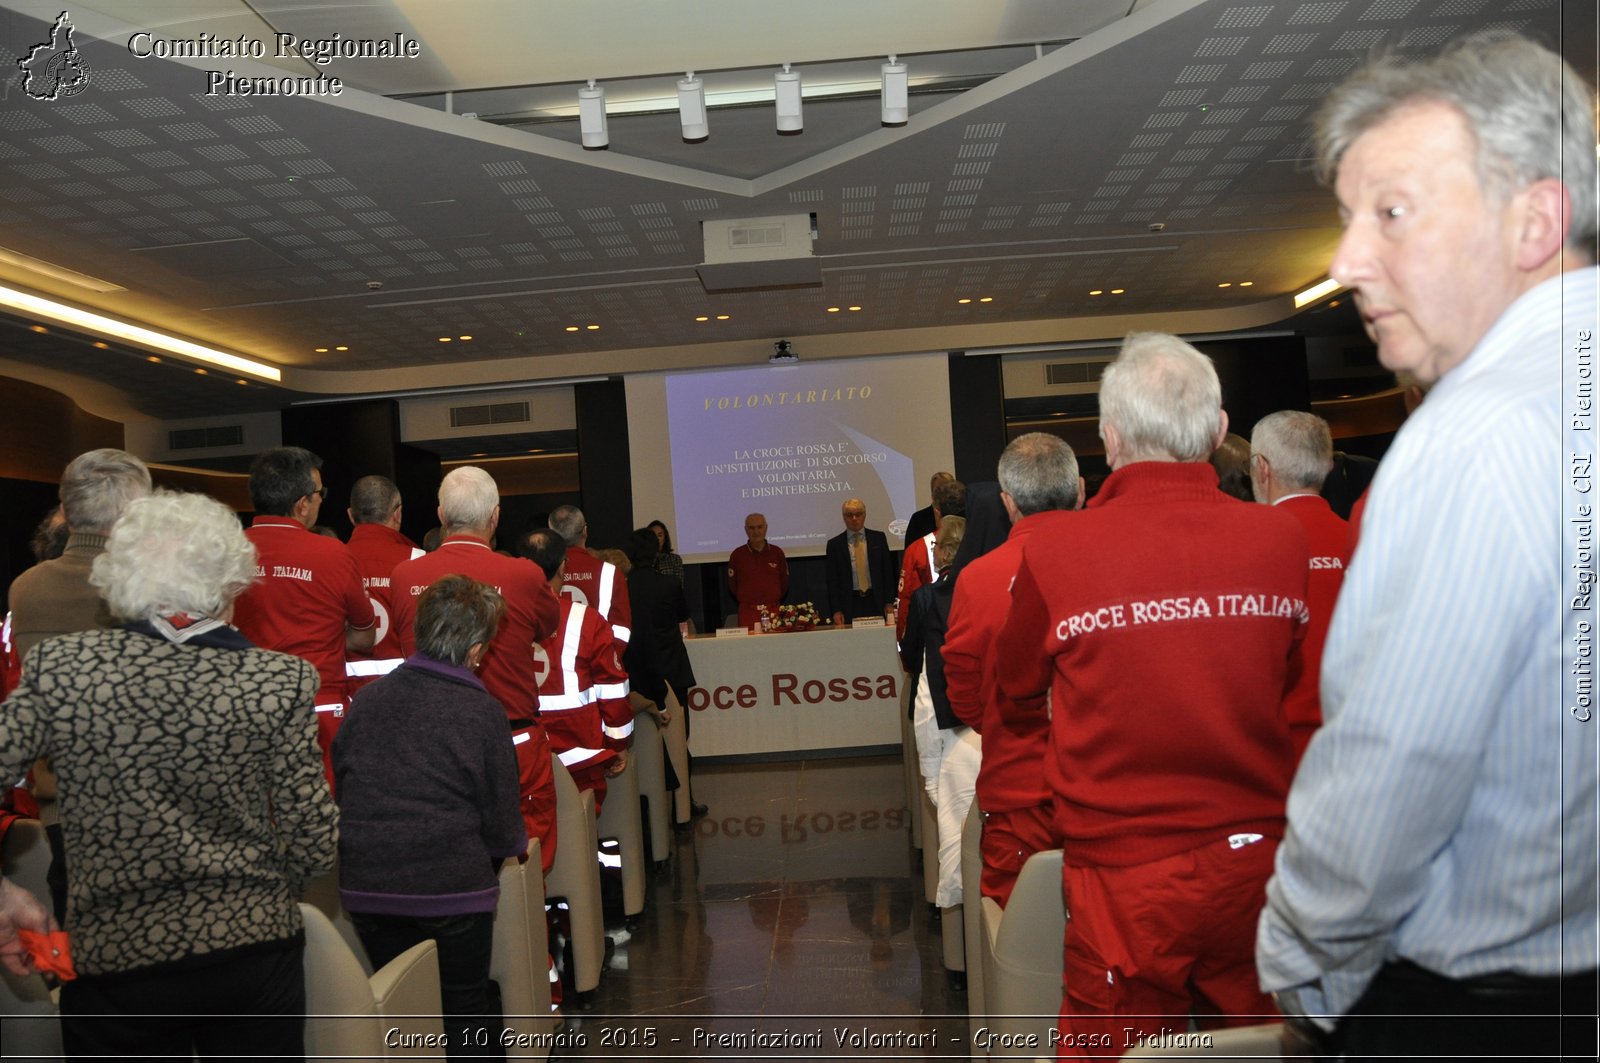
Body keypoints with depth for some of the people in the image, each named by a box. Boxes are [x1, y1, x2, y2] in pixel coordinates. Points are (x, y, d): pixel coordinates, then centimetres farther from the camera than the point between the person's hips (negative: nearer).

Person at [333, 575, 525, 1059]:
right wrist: (516, 843, 15)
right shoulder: (483, 711, -11)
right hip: (452, 891, -4)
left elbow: (339, 790, 10)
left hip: (364, 891, 4)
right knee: (467, 1010, 14)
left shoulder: (366, 697, 1)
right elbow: (504, 829, -7)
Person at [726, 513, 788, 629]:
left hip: (773, 610, 2)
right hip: (748, 612, -1)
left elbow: (785, 583, 11)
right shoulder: (737, 555, 2)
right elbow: (732, 586, 7)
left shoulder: (777, 553, 6)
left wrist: (773, 602, 6)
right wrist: (748, 602, 5)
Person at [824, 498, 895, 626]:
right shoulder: (834, 544, 5)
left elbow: (888, 572, 7)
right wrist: (836, 611, -5)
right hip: (850, 604, -1)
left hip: (876, 602, 1)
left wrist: (889, 603, -1)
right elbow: (832, 581, 3)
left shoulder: (878, 538, 8)